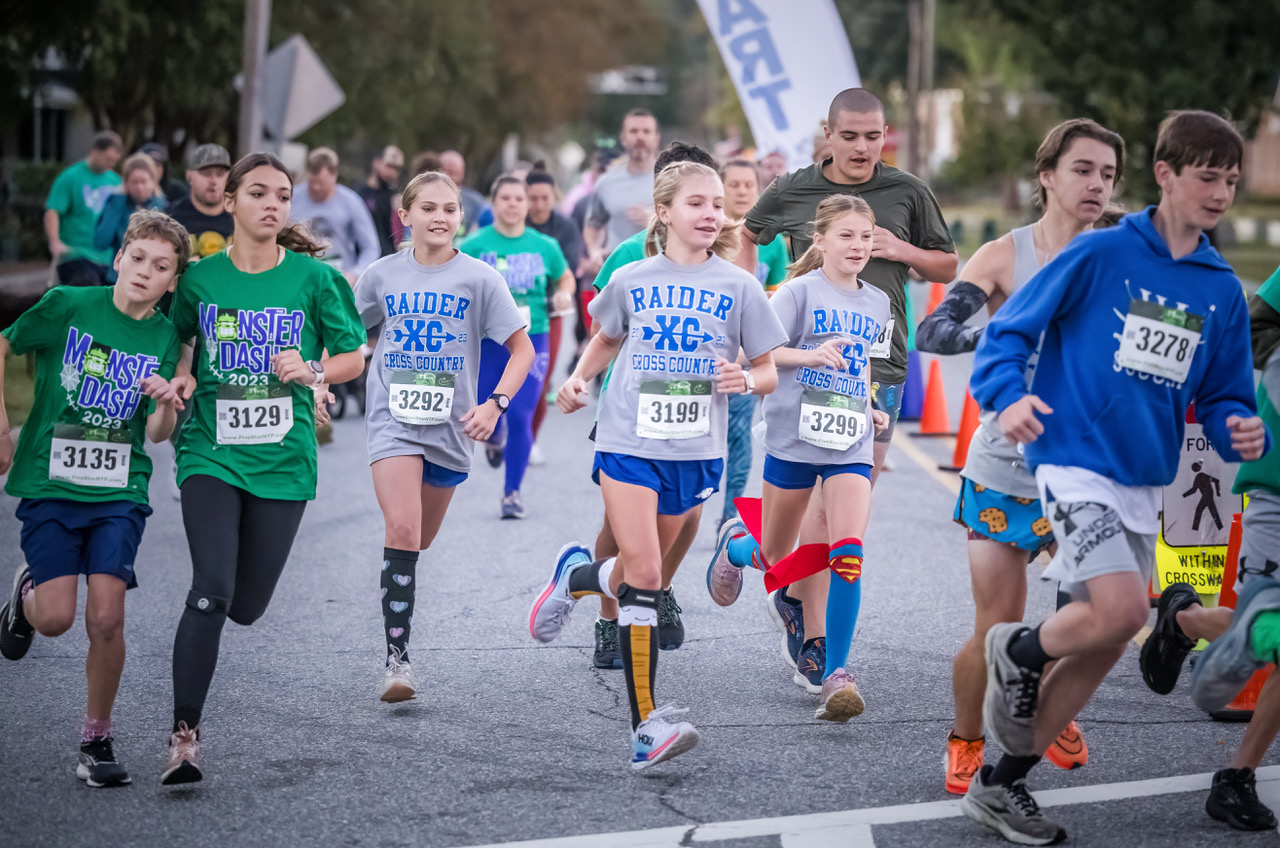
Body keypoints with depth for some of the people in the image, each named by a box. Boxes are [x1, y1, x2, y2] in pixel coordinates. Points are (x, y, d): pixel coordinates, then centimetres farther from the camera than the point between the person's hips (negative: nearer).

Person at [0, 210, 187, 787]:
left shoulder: (165, 338, 2)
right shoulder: (68, 306, -5)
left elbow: (157, 434, -1)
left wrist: (167, 405, -22)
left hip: (119, 492, 1)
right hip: (49, 482, -1)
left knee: (106, 618, -11)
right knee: (56, 617, -11)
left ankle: (96, 740, 7)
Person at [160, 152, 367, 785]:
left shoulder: (314, 278, 0)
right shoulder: (200, 278, 2)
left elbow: (353, 357, 7)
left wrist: (310, 370, -12)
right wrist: (182, 377, 0)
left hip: (283, 460, 1)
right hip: (211, 453, -1)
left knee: (246, 606, 5)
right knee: (211, 591, -18)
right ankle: (184, 736, -10)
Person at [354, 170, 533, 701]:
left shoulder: (479, 278, 0)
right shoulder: (382, 275, 4)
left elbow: (521, 349, 2)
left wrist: (495, 404, -11)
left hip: (450, 424, 1)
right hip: (392, 419, -1)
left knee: (420, 541, 13)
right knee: (402, 531, -18)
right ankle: (396, 657, -18)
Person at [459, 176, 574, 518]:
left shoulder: (544, 246, 3)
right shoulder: (475, 245, -2)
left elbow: (565, 278, 19)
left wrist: (564, 294, -2)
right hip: (486, 340, 0)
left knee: (520, 417, -10)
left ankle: (513, 491, 4)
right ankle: (494, 438, 46)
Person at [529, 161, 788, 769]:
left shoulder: (738, 287, 1)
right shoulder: (631, 282, 3)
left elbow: (769, 372, 6)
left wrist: (746, 380, -17)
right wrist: (578, 381, 5)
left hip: (695, 451, 2)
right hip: (629, 442, -1)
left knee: (639, 572, 11)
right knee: (643, 574, -13)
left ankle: (575, 576, 48)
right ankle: (645, 726, -13)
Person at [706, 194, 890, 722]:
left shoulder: (876, 303, 12)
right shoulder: (801, 291, -5)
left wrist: (870, 409, 13)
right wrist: (810, 356, -26)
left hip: (850, 443, 3)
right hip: (794, 436, -3)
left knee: (848, 553, -16)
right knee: (773, 558, 10)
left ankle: (837, 674, -14)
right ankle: (735, 543, 49)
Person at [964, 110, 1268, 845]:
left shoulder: (1223, 291, 7)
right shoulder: (1102, 253, -8)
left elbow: (1222, 398, 12)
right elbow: (1010, 329, -4)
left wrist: (1243, 431, -11)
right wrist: (1010, 396, -23)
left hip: (1146, 485, 6)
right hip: (1076, 464, -6)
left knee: (1104, 645, 8)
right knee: (1121, 610, -25)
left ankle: (1002, 785, 22)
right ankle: (1019, 653, 8)